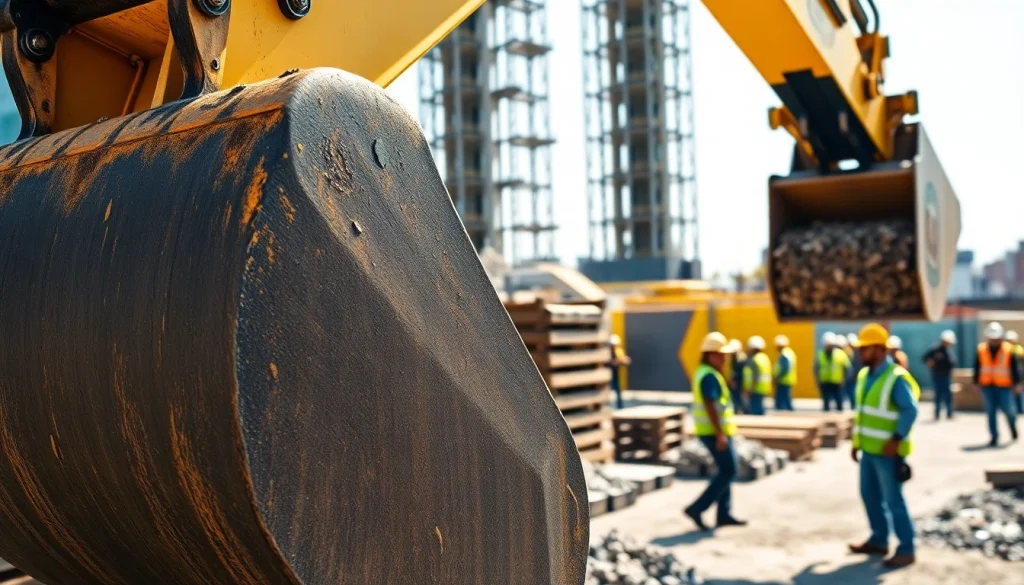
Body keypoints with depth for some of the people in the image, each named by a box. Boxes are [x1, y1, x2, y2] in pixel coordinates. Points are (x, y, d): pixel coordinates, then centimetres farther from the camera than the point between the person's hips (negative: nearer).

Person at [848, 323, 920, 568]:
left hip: (887, 450, -8)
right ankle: (879, 540, 30)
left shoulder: (896, 377, -17)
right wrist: (856, 442, 16)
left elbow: (910, 410, -21)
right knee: (869, 495, 15)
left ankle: (906, 550, 9)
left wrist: (896, 440, -25)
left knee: (893, 500, -2)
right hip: (869, 448, 8)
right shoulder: (864, 375, 9)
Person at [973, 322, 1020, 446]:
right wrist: (976, 383, 6)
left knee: (1007, 408, -2)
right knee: (991, 411, 1)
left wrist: (1017, 383, -4)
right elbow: (977, 368, 7)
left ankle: (1013, 424, 32)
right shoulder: (981, 350, 1)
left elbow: (1015, 367, -1)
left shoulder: (1008, 350, -3)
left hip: (1004, 386, -2)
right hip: (987, 385, 2)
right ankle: (994, 437, 8)